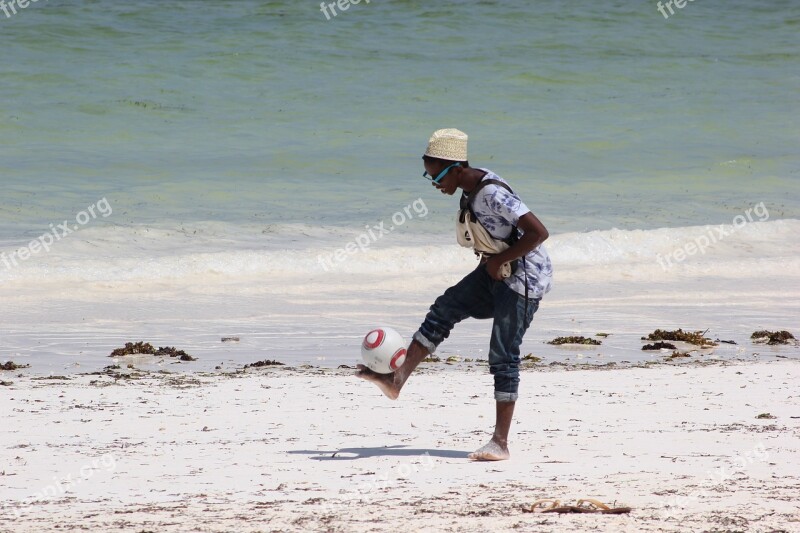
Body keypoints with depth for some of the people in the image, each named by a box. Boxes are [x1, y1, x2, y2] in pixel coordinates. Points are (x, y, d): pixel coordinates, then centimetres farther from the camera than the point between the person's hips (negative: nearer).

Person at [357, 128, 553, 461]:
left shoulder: (492, 195, -28)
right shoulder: (471, 187, 0)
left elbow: (538, 232, -32)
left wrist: (500, 260, -21)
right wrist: (492, 261, 10)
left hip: (524, 278, -9)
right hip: (497, 272, 9)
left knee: (503, 358, -7)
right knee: (443, 310, 7)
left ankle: (500, 443, -3)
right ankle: (397, 380, 9)